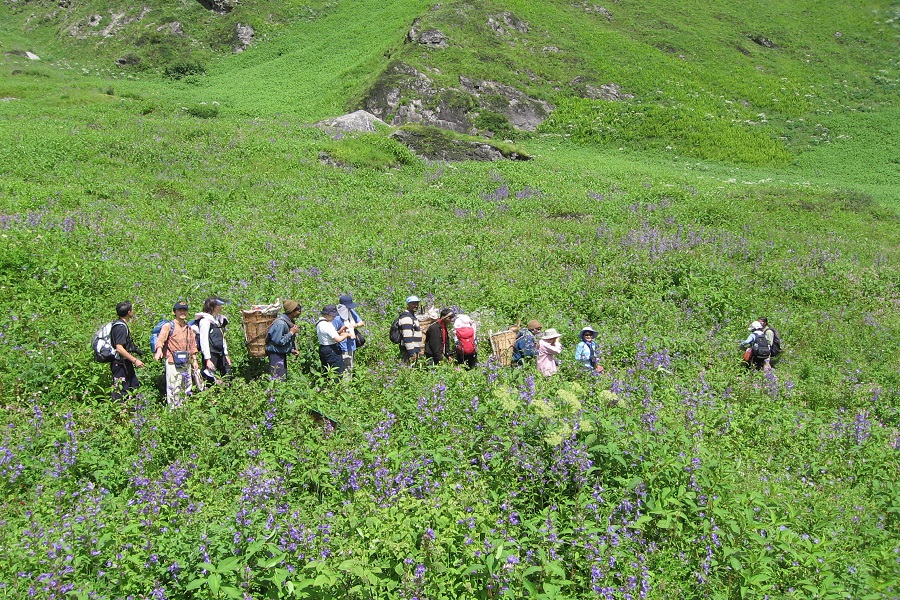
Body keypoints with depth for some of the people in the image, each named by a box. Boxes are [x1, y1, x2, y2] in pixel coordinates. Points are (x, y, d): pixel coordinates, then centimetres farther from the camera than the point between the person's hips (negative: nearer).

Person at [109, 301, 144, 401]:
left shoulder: (122, 325, 12)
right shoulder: (121, 327, -19)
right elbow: (119, 348, -26)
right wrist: (135, 360, -23)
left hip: (125, 364, 11)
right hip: (120, 365, -11)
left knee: (135, 386, 14)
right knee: (120, 392, -5)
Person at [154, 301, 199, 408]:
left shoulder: (189, 328, 16)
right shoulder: (169, 326, -5)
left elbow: (192, 345, 23)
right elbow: (161, 338, -21)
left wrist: (194, 360, 19)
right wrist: (159, 350, -40)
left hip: (186, 362, 7)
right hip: (173, 362, -7)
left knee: (186, 387, 12)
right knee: (173, 387, -8)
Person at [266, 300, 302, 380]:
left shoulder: (290, 322, 6)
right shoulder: (280, 323, -24)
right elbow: (279, 341, -25)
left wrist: (292, 350, 3)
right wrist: (291, 332, -19)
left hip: (282, 353, 10)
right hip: (276, 354, -10)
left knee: (284, 377, 16)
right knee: (278, 379, -9)